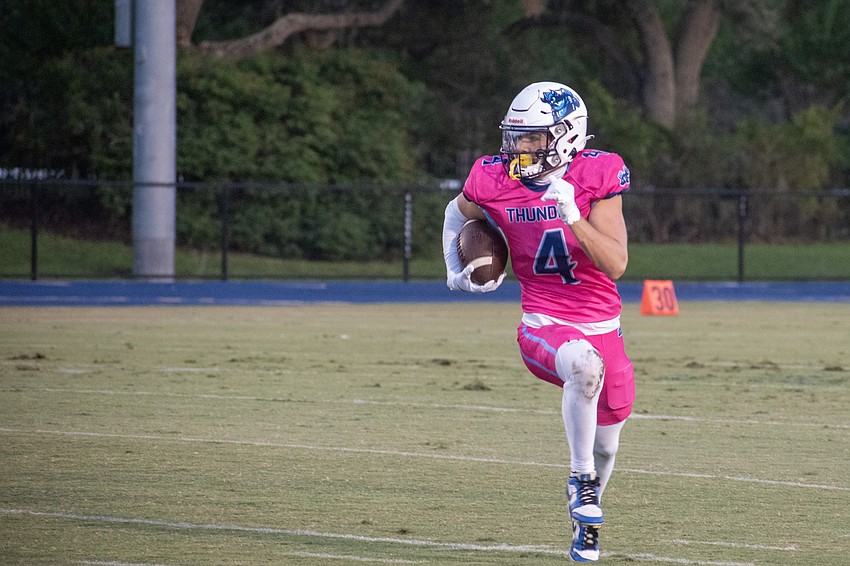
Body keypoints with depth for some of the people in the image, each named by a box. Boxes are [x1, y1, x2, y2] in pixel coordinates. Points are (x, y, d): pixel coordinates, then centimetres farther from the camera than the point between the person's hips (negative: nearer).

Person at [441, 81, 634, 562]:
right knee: (585, 364, -37)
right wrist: (455, 272, 8)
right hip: (544, 325, -1)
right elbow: (457, 215, 18)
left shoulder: (596, 177, -13)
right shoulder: (495, 183, -6)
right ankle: (582, 479, -18)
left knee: (606, 446, 15)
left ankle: (586, 519, 46)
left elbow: (616, 265, -19)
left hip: (603, 327, 1)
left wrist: (573, 216, -29)